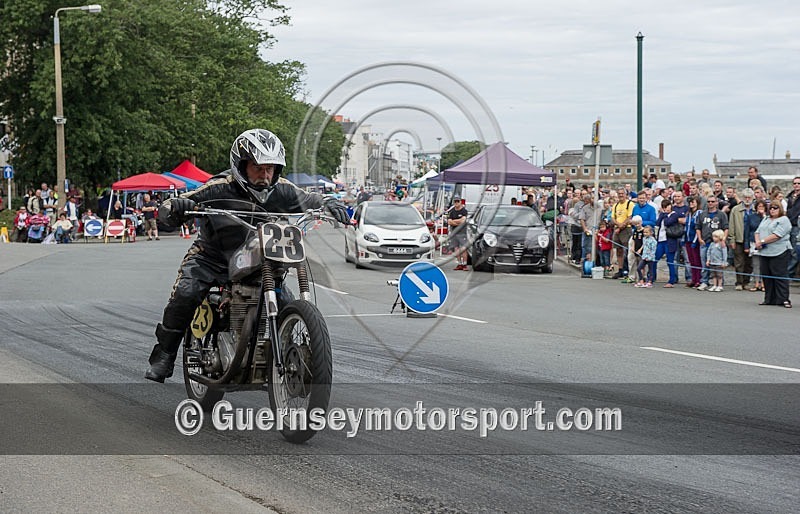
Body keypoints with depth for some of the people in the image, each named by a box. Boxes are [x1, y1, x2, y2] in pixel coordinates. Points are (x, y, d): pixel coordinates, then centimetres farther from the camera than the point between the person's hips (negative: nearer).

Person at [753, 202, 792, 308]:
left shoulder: (784, 220, -6)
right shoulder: (765, 219, 19)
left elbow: (776, 235, -17)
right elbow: (758, 232, 18)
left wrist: (762, 241, -14)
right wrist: (757, 241, -4)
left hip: (779, 252, -8)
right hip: (764, 252, 8)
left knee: (780, 276, -8)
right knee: (766, 275, 8)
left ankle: (784, 299, -7)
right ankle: (769, 299, 16)